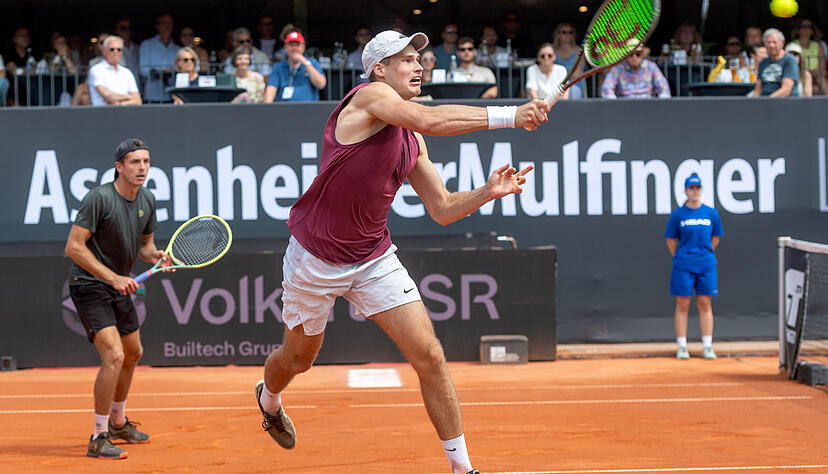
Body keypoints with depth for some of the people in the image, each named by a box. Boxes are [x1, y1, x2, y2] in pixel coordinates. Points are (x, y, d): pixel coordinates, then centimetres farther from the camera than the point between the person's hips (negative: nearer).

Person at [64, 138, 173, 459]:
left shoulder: (147, 201, 2)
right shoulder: (99, 198, -21)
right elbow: (74, 246, -23)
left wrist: (154, 256, -8)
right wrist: (113, 277, -28)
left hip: (119, 288, 9)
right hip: (89, 285, -9)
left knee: (133, 354, 21)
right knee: (114, 356, -21)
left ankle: (117, 422, 43)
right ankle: (98, 439, -11)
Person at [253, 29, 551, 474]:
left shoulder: (412, 141, 5)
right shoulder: (369, 96, -17)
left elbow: (442, 208, 8)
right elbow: (429, 119, -36)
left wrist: (487, 192, -10)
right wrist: (508, 116, -40)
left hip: (374, 258, 5)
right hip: (315, 257, -5)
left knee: (429, 357, -9)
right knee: (299, 357, 17)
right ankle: (269, 397, 54)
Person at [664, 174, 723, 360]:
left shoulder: (712, 213, 4)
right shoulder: (678, 214, -1)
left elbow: (715, 238, 15)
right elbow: (670, 240, 6)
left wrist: (705, 255, 10)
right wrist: (679, 258, 4)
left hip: (706, 265, 2)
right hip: (683, 267, -2)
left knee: (705, 304, 3)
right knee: (682, 305, 1)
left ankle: (708, 346, 8)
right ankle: (682, 346, 6)